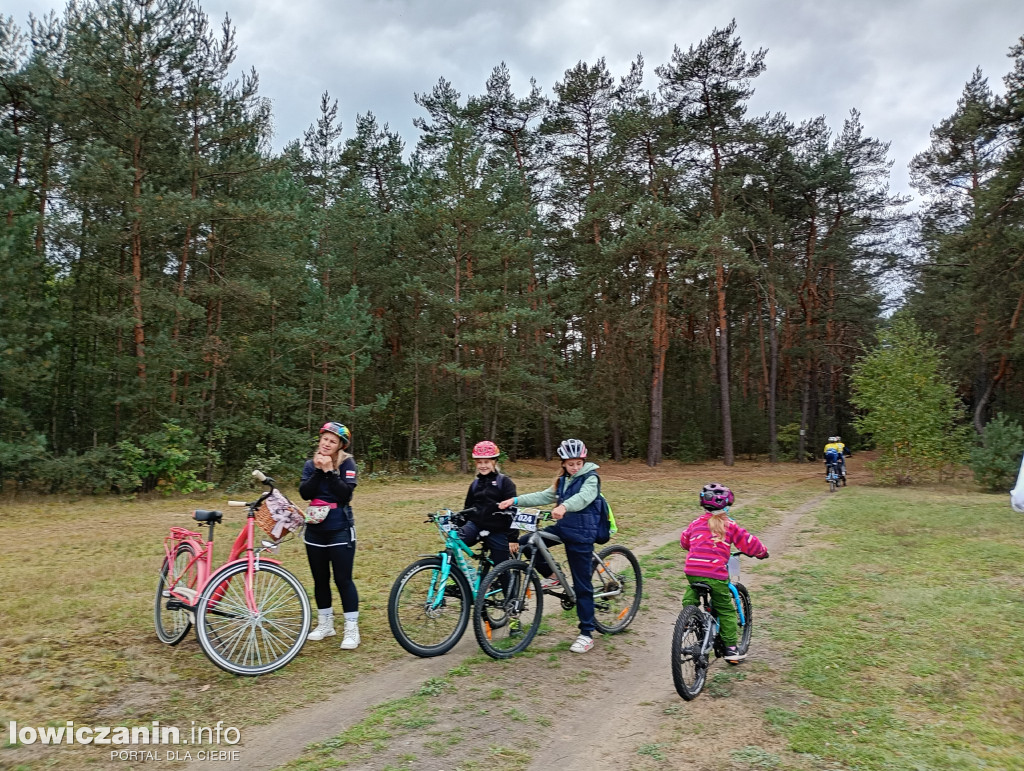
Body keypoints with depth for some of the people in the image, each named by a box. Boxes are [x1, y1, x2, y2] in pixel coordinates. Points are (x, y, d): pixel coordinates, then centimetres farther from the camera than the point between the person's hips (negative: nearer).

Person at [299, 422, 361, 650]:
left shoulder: (347, 463, -6)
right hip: (314, 530, 4)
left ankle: (352, 629, 5)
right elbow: (305, 493, -9)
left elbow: (346, 493, -18)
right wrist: (318, 470, -18)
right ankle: (325, 624, 29)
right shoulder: (310, 464, 5)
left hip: (340, 530, -4)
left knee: (343, 579, -3)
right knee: (320, 579, 14)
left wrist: (330, 471, -22)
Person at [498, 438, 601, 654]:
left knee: (581, 585, -2)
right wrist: (515, 500, -8)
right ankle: (552, 577, 14)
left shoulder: (590, 478, -10)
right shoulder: (563, 480, 12)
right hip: (563, 526, 7)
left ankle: (587, 634, 8)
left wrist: (564, 506, -51)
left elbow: (583, 497, -30)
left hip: (581, 533, -7)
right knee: (525, 542, -4)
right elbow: (544, 496, 4)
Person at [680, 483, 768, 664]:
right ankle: (731, 649, 15)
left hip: (692, 570, 3)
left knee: (690, 596, 32)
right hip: (716, 574, -3)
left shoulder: (696, 523, 13)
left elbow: (684, 541, 27)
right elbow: (748, 543, 9)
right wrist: (762, 552, 30)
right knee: (726, 610, 13)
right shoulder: (729, 525, 4)